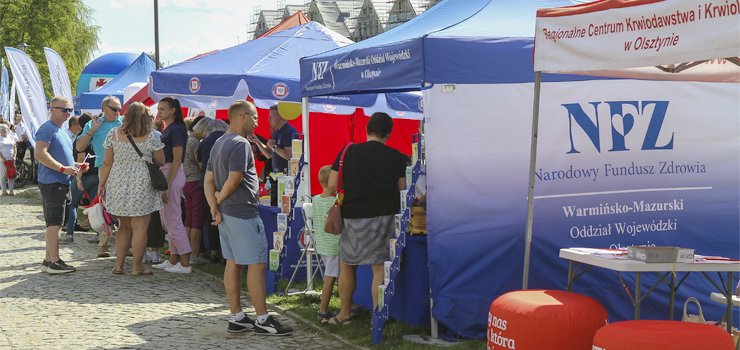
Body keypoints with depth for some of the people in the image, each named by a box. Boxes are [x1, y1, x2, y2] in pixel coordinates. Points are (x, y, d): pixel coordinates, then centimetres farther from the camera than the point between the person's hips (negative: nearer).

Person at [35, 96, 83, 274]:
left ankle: (48, 261, 17)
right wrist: (63, 168, -22)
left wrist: (75, 165, 13)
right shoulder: (47, 129, -10)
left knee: (55, 223, 12)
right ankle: (54, 262, -12)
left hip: (61, 183, 10)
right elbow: (40, 154, -21)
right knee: (55, 221, -12)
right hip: (52, 183, -10)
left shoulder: (63, 131, 21)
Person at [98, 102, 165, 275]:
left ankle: (119, 265, 15)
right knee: (140, 227, 1)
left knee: (125, 226, 15)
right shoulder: (150, 137, -5)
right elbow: (161, 162, 4)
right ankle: (136, 267, 2)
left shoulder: (113, 134, 1)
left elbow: (107, 163, 3)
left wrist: (101, 184, 12)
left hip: (117, 184, 4)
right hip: (141, 186, -4)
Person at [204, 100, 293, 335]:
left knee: (233, 263, 12)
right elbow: (234, 181, -22)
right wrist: (220, 198, -3)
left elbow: (209, 179, 12)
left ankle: (236, 318, 16)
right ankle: (263, 320, -2)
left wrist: (214, 207, 1)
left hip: (225, 213, 10)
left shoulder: (219, 143, 15)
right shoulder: (240, 144, -16)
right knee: (257, 264, -5)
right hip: (243, 213, -10)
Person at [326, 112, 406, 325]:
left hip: (354, 217, 0)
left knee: (347, 266, 14)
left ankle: (344, 314, 22)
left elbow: (332, 185, -2)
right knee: (379, 267, 2)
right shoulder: (395, 157, -2)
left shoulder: (348, 152, -2)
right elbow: (401, 189, 2)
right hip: (386, 216, 0)